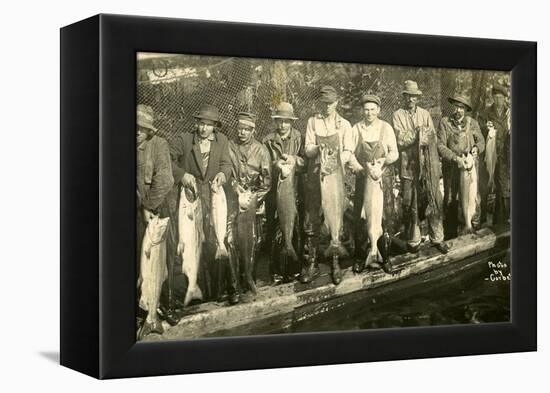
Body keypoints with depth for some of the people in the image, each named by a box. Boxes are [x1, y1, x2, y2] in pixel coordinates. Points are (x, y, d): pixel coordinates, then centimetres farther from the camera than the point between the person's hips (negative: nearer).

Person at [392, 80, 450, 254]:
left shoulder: (425, 114, 15)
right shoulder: (398, 115, 4)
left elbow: (433, 138, 6)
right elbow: (400, 139, -9)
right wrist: (420, 132, -8)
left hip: (428, 165, 3)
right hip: (408, 166, -3)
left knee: (434, 201, 0)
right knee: (410, 205, 1)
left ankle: (437, 238, 8)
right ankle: (413, 241, 11)